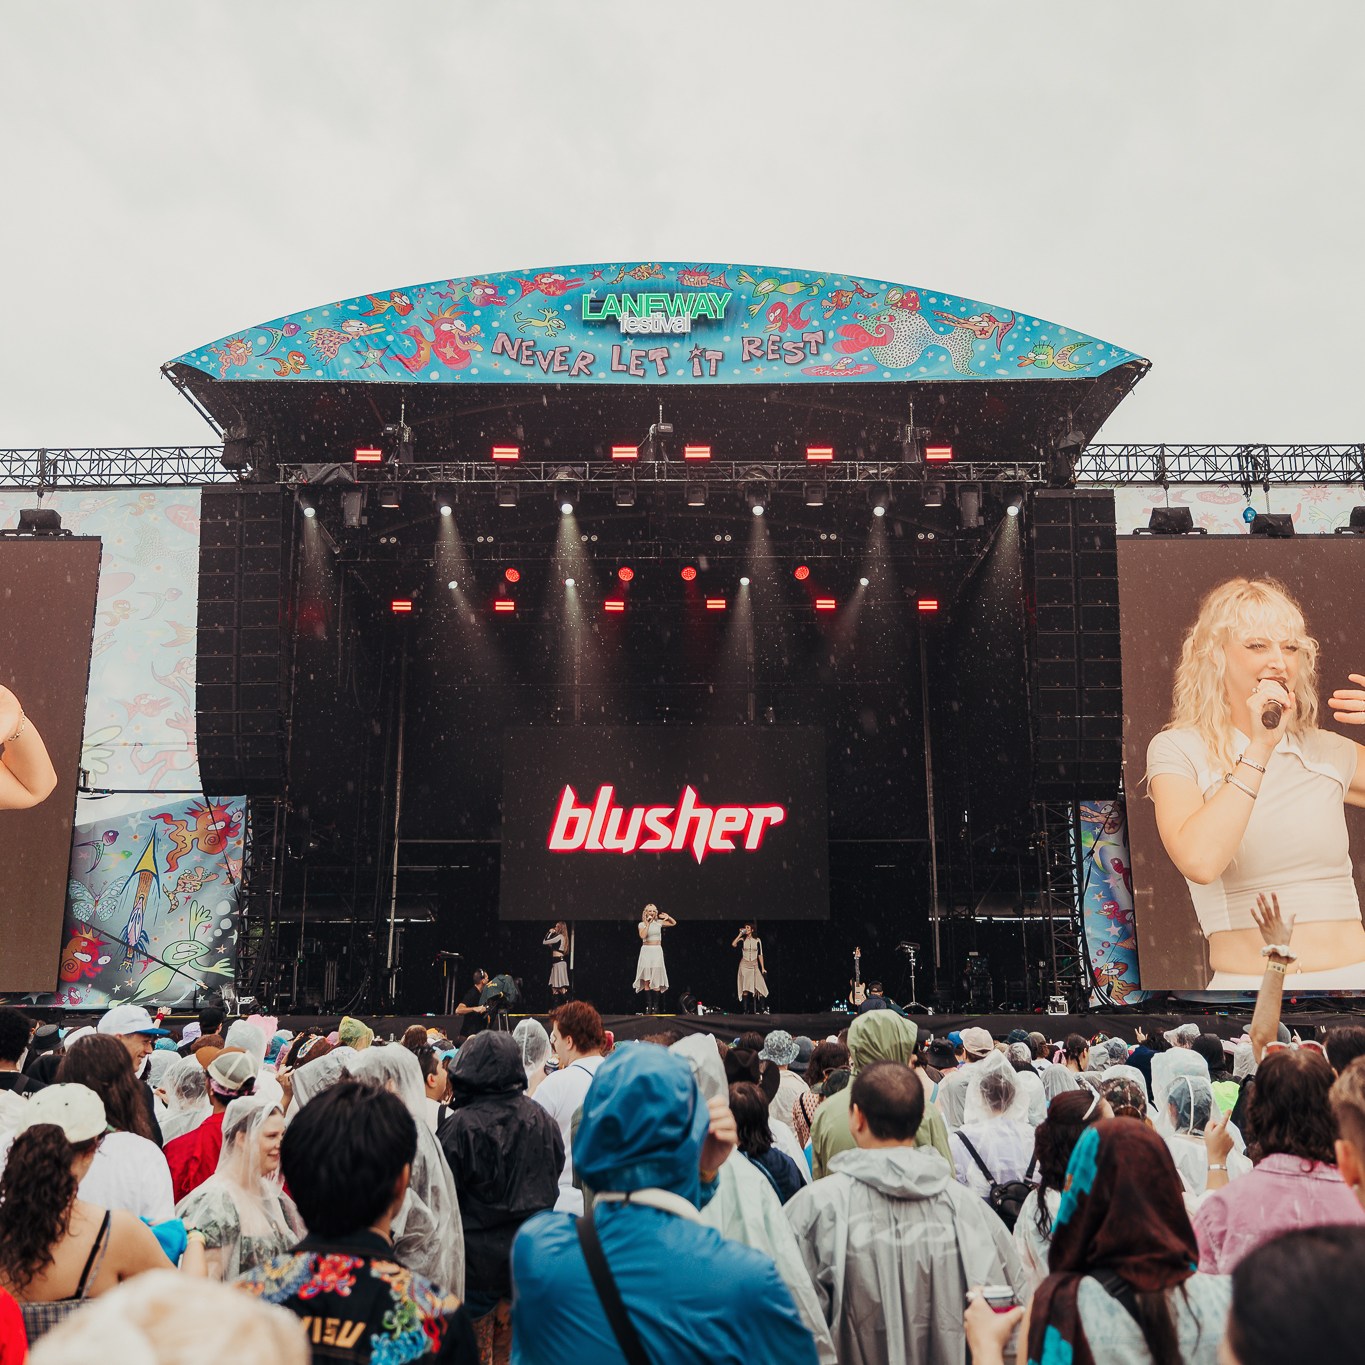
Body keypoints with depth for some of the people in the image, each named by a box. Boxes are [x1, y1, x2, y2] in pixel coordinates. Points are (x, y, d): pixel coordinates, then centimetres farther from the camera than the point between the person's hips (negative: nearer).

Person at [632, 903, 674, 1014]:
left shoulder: (659, 923, 7)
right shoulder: (641, 924, 3)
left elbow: (674, 923, 13)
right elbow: (643, 936, -14)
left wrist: (668, 917, -3)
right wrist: (647, 924, -9)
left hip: (657, 951, 1)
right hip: (646, 951, -1)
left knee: (656, 980, -3)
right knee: (646, 980, -4)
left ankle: (655, 1006, 1)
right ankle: (648, 1006, -2)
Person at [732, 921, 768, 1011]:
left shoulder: (757, 940, 5)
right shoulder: (742, 940, 2)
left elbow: (760, 955, 8)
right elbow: (733, 944, -18)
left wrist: (763, 968, 4)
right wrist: (740, 934, -11)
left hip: (754, 966, 1)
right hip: (744, 965, -1)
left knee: (755, 989, -8)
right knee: (745, 989, -7)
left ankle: (755, 1010, -4)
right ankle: (745, 1010, -5)